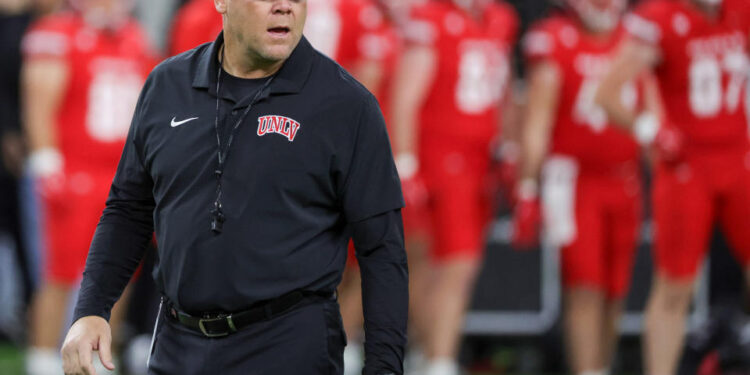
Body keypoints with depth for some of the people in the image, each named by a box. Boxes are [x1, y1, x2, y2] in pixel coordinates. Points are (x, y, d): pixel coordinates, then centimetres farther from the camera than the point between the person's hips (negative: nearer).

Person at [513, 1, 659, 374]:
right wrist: (528, 189, -7)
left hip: (625, 184, 5)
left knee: (613, 295, 7)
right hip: (574, 179, -5)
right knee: (584, 290, -12)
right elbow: (537, 122, -5)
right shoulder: (556, 39, -5)